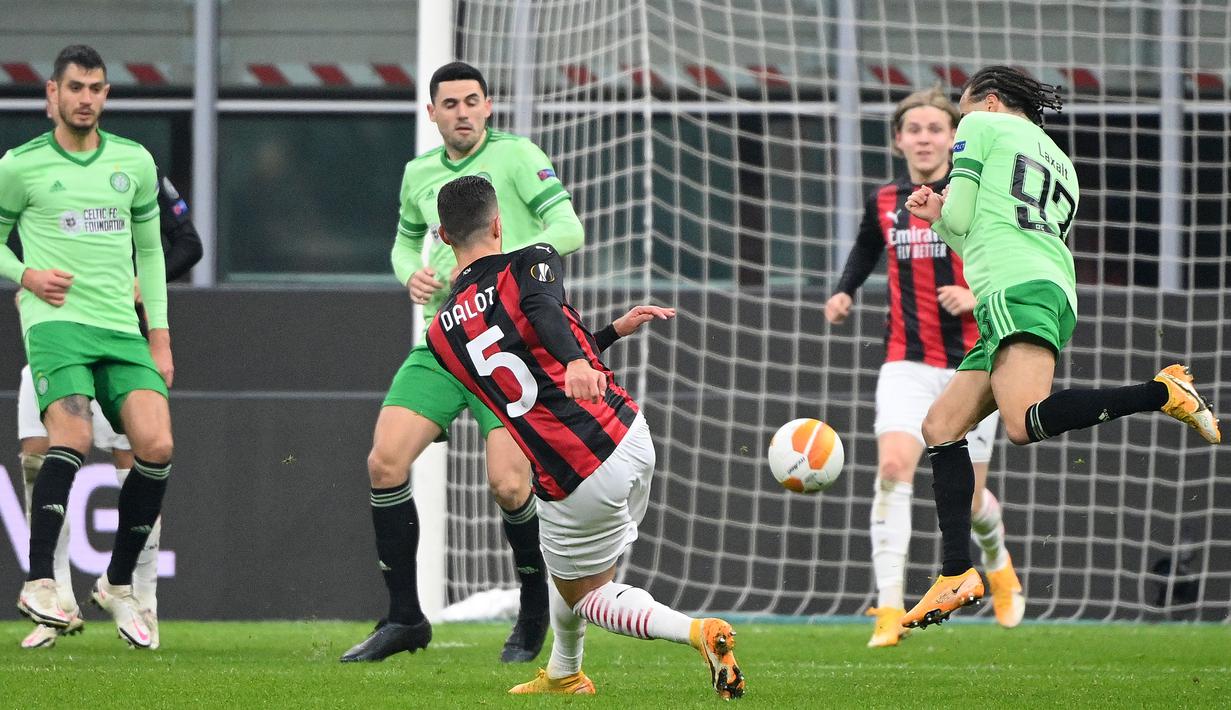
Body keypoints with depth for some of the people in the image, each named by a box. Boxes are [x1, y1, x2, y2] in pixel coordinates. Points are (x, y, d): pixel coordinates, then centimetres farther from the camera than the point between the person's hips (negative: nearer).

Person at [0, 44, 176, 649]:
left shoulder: (134, 162, 14)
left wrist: (160, 338, 17)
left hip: (123, 328, 4)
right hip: (56, 320, -4)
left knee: (156, 445, -13)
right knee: (72, 439, -26)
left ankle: (118, 583, 4)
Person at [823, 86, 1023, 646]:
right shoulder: (884, 202, 6)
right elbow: (867, 249, 28)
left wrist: (980, 297, -20)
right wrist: (844, 292, 10)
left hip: (973, 365, -2)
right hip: (907, 363, 2)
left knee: (967, 499, 4)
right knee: (893, 467, -22)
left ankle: (998, 563, 41)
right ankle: (889, 609, -25)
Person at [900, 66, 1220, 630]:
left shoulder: (983, 127, 13)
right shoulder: (1060, 164, 33)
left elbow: (960, 218, 5)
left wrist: (941, 217, 29)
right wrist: (939, 216, 34)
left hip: (1015, 290, -9)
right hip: (1053, 292, 9)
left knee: (1024, 423, -30)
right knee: (941, 428, 9)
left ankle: (1165, 392, -28)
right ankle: (957, 576, 2)